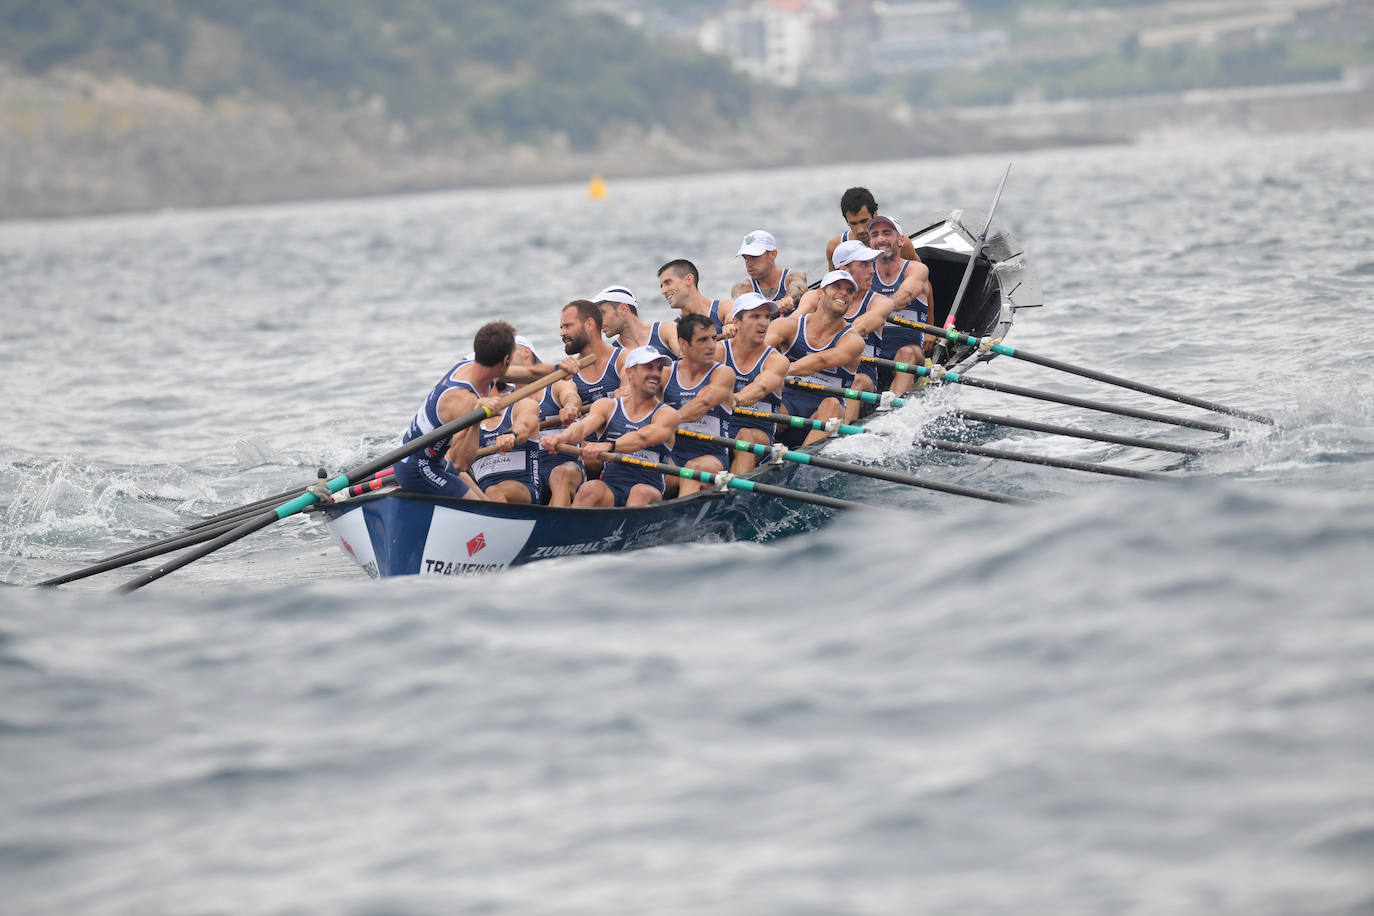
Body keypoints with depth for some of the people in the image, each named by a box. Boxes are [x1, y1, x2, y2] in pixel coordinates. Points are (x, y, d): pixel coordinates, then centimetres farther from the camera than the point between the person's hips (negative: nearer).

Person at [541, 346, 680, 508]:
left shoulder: (667, 415, 4)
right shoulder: (608, 406, 13)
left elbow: (643, 438, -17)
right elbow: (583, 426, -6)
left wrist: (608, 446, -37)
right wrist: (562, 437, -32)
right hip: (610, 487, 2)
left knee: (642, 492, -34)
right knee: (588, 490, -30)